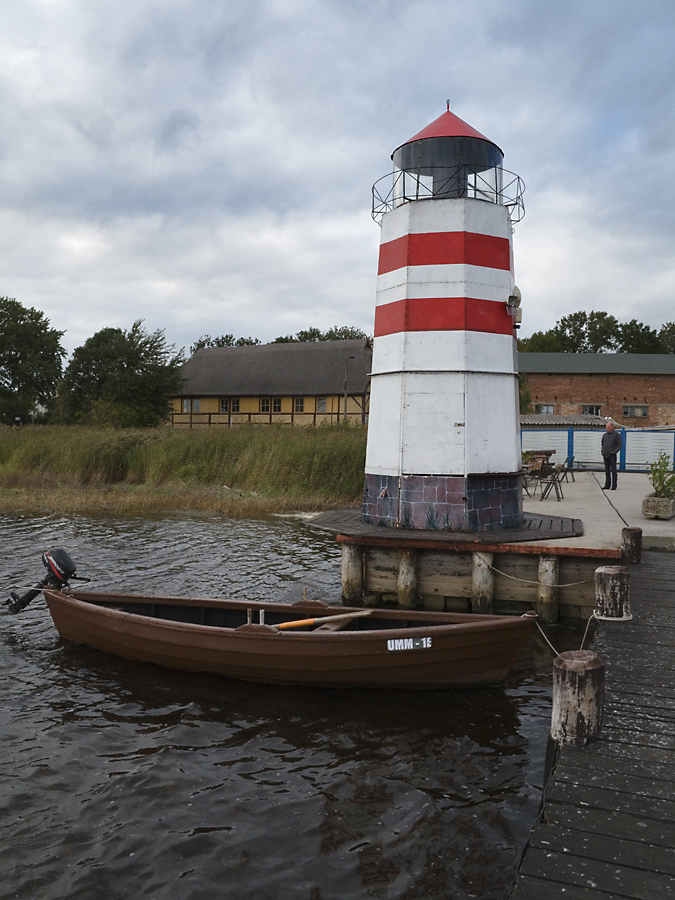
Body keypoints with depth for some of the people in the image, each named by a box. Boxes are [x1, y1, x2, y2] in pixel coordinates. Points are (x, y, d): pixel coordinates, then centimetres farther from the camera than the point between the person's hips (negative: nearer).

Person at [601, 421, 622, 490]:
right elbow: (602, 444, 25)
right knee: (607, 471, 8)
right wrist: (602, 451, 10)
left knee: (613, 471, -6)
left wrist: (614, 451, -14)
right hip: (605, 456, 6)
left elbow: (620, 445, -6)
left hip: (612, 455, -6)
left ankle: (614, 486, -5)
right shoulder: (604, 435, 15)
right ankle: (607, 485, 12)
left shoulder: (616, 434, -2)